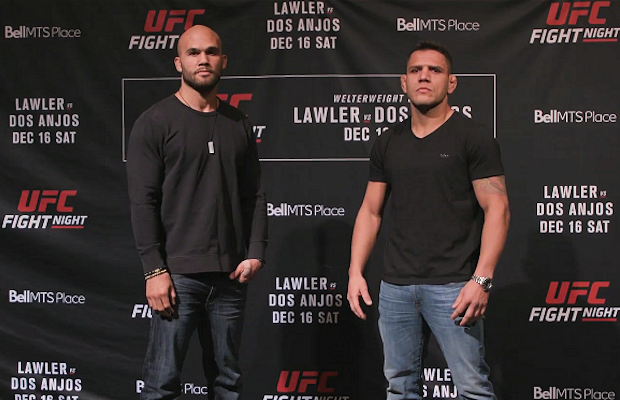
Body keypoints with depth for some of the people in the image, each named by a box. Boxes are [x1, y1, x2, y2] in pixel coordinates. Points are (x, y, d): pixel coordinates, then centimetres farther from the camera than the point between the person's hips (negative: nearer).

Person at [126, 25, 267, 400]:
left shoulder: (239, 124, 12)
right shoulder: (156, 122, -1)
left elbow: (255, 196, 13)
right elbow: (143, 202, -6)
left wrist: (256, 253, 0)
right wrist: (155, 270, -12)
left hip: (230, 275, 4)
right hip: (178, 273, -4)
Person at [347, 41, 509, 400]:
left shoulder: (473, 138, -2)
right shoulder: (388, 144, 13)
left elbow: (497, 209, -7)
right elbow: (371, 211, 16)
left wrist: (482, 278, -16)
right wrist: (356, 272, 7)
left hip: (452, 285, -5)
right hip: (395, 286, 5)